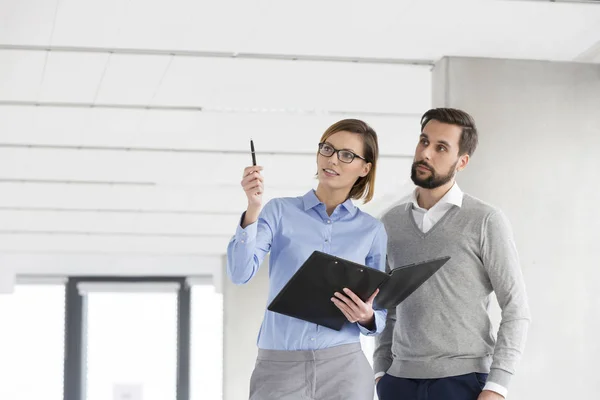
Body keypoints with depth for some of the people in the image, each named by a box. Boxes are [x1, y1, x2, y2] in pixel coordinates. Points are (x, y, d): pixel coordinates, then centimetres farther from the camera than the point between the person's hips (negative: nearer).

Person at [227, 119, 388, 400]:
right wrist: (253, 210, -22)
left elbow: (379, 317, 9)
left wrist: (366, 317, -13)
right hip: (278, 368, -1)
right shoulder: (280, 212, 2)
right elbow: (240, 273, -12)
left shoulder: (372, 231, 6)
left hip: (343, 369, 1)